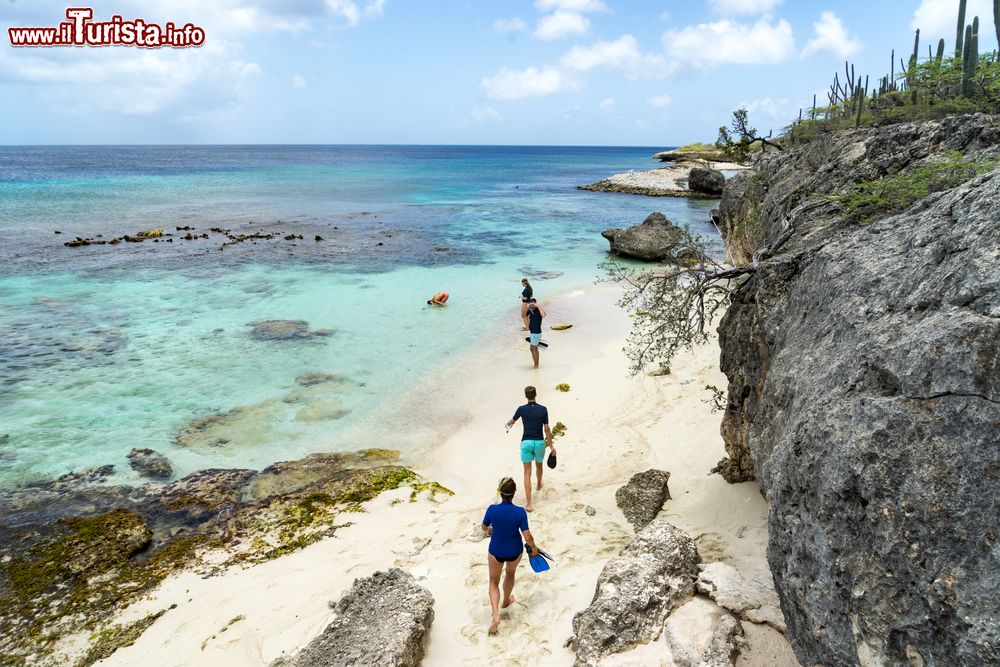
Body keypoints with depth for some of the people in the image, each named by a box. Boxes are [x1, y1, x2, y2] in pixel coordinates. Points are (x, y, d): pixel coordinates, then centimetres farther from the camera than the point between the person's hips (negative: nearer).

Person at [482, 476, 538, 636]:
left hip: (496, 552, -1)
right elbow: (527, 537, -20)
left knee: (494, 582, 21)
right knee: (510, 573, 32)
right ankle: (506, 601, 55)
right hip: (515, 551, 1)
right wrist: (534, 547, 1)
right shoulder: (520, 512, -25)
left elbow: (484, 527, -3)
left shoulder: (492, 509, -23)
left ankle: (496, 615, 5)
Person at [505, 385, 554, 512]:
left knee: (527, 472, -1)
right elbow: (547, 429, -6)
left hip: (526, 442, -1)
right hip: (539, 442, 1)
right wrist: (551, 445, 1)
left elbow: (512, 421, 15)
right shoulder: (543, 409, -6)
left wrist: (507, 424, 39)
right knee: (539, 465, 29)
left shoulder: (521, 409, -5)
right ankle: (539, 485, 58)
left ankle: (528, 503, -9)